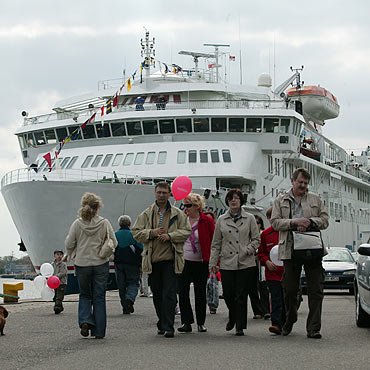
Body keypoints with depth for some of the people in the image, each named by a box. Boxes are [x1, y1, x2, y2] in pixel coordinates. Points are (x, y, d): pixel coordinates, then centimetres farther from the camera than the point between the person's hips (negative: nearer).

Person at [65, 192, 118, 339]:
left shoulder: (77, 224, -6)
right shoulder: (104, 223, -7)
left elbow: (69, 244, -4)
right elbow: (114, 244, -3)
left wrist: (70, 254, 17)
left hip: (82, 264, 0)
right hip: (101, 264, 0)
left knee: (85, 295, 18)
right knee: (99, 297, 8)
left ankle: (85, 321, -4)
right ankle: (99, 331, 8)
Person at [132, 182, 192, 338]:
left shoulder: (178, 214, 6)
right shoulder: (146, 214, 9)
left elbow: (187, 231, 2)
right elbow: (136, 232, 6)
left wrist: (170, 236, -12)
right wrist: (151, 233, -11)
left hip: (170, 260, -2)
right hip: (152, 260, 2)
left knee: (169, 294, -9)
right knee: (157, 295, 11)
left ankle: (167, 327, -8)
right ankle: (163, 323, 25)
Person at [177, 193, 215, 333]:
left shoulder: (207, 221, -2)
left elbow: (213, 242, -1)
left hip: (201, 263, -2)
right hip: (183, 262, 2)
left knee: (200, 293, 6)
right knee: (182, 292, -4)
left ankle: (201, 323, 18)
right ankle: (186, 322, 4)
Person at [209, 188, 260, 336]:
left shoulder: (249, 218, 5)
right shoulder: (221, 220, 10)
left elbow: (256, 239, 7)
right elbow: (216, 243, 11)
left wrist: (248, 250, -10)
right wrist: (213, 262, 5)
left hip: (245, 263, -2)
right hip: (227, 263, 2)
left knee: (241, 296, -3)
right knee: (228, 295, 1)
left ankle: (240, 326, 5)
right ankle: (233, 318, 30)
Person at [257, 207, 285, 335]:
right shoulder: (265, 234, 8)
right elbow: (261, 252, 13)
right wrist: (267, 262, -5)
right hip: (272, 272, 0)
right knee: (276, 300, -8)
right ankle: (276, 324, -14)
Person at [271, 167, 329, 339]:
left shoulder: (315, 199, 15)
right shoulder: (280, 200, 12)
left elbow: (325, 220, 9)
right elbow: (275, 222, 2)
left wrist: (310, 221, -10)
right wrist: (294, 222, -13)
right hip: (291, 250, -1)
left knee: (316, 289, -5)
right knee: (290, 289, 5)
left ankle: (313, 328, -2)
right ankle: (289, 320, 29)